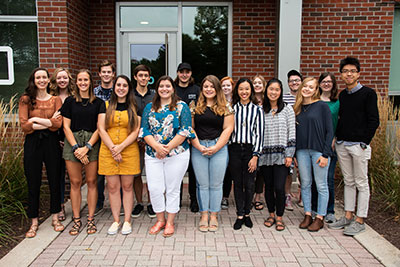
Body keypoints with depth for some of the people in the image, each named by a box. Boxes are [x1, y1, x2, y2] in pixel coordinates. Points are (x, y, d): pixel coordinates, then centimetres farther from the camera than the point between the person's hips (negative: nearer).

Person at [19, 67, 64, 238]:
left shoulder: (55, 100, 6)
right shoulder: (26, 100, 3)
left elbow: (58, 124, -7)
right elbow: (24, 126, -7)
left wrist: (36, 119, -11)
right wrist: (48, 122, -10)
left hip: (51, 142, 1)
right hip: (32, 143, -1)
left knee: (55, 181, 8)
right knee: (33, 183, 6)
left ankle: (55, 218, 23)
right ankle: (34, 222, 18)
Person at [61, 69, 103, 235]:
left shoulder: (98, 102, 6)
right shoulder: (70, 101, 8)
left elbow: (99, 128, 1)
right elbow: (66, 127, 3)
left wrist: (87, 147, -10)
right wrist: (75, 147, -8)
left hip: (92, 144, 0)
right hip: (72, 143, 1)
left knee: (91, 181, 1)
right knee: (75, 182, 2)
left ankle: (91, 219, 12)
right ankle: (76, 220, 13)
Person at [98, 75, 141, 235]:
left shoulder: (134, 108, 7)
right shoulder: (106, 106, 9)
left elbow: (136, 131, -1)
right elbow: (101, 130, 2)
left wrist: (120, 147, -12)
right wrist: (113, 148, -9)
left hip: (129, 151, -1)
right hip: (108, 151, 1)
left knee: (127, 186, 4)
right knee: (112, 187, 4)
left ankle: (127, 221, 15)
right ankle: (116, 220, 16)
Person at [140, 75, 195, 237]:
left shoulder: (182, 107, 2)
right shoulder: (149, 107, 11)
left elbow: (185, 131, -7)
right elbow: (144, 130, 3)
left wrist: (168, 148, -14)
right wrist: (157, 147, -13)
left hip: (177, 154, -2)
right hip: (153, 155, 3)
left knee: (172, 189, 4)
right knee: (155, 189, 1)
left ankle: (170, 223, 18)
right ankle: (160, 220, 21)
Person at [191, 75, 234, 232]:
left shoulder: (225, 107, 4)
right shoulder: (195, 106, 7)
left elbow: (228, 128, -2)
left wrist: (215, 148, -10)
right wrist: (199, 146, -8)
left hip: (219, 149, -1)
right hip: (198, 149, 1)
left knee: (216, 184, 5)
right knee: (202, 184, 7)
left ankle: (214, 216, 17)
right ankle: (204, 215, 18)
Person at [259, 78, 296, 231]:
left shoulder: (287, 109, 2)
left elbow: (292, 133, 0)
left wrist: (289, 154, -6)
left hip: (281, 155, -2)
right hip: (265, 155, 2)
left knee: (279, 188, -6)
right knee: (268, 186, 10)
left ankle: (280, 217, 13)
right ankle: (271, 214, 28)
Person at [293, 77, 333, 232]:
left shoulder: (322, 106, -4)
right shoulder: (297, 108, 9)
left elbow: (329, 131, -6)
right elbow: (295, 132, 12)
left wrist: (326, 154, -12)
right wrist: (293, 154, 8)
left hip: (319, 150, -4)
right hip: (302, 151, 4)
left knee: (321, 185, 4)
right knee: (305, 184, 10)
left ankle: (320, 218, 14)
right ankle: (307, 215, 20)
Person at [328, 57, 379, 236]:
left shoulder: (368, 93, -5)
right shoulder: (342, 95, 12)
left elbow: (374, 121, -7)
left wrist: (364, 142, -12)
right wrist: (337, 137, 9)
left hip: (359, 145, -6)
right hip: (342, 145, 6)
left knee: (361, 183, 2)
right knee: (348, 182, 13)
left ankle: (360, 221, 10)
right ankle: (348, 216, 21)